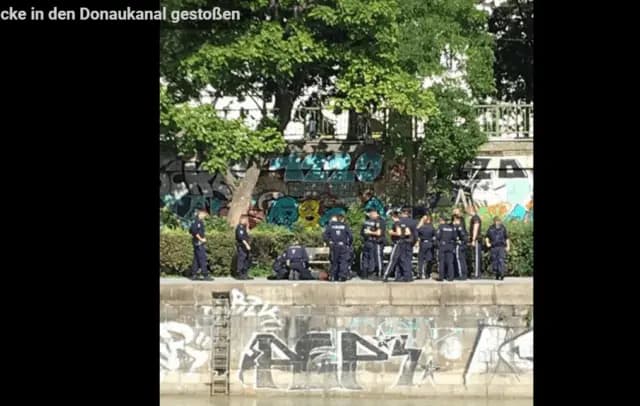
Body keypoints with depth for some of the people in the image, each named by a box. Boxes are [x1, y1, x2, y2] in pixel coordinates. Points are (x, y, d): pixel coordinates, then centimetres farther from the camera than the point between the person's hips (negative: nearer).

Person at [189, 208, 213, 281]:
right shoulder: (198, 221, -15)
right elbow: (194, 231, -25)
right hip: (199, 243, -10)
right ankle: (205, 275, -9)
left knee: (196, 259, 11)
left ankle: (194, 275, 12)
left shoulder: (200, 221, 16)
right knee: (202, 259, -9)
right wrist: (201, 239, -18)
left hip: (197, 243, 10)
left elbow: (190, 230, 24)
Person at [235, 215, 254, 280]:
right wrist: (246, 245, -24)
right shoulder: (239, 227, -12)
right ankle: (239, 275, -8)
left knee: (247, 260, 11)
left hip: (245, 247, 11)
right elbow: (241, 237, -22)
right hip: (241, 246, -11)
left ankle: (245, 275, 15)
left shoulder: (243, 227, 21)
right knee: (241, 260, -10)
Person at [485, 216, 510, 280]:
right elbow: (487, 237, 13)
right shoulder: (491, 228, 5)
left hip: (502, 247, -2)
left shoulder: (503, 228, 3)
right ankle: (497, 275, 14)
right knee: (494, 261, 4)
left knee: (501, 260, -13)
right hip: (494, 247, 2)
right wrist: (487, 243, -4)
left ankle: (502, 274, -14)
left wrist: (508, 246, 6)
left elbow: (506, 237, 9)